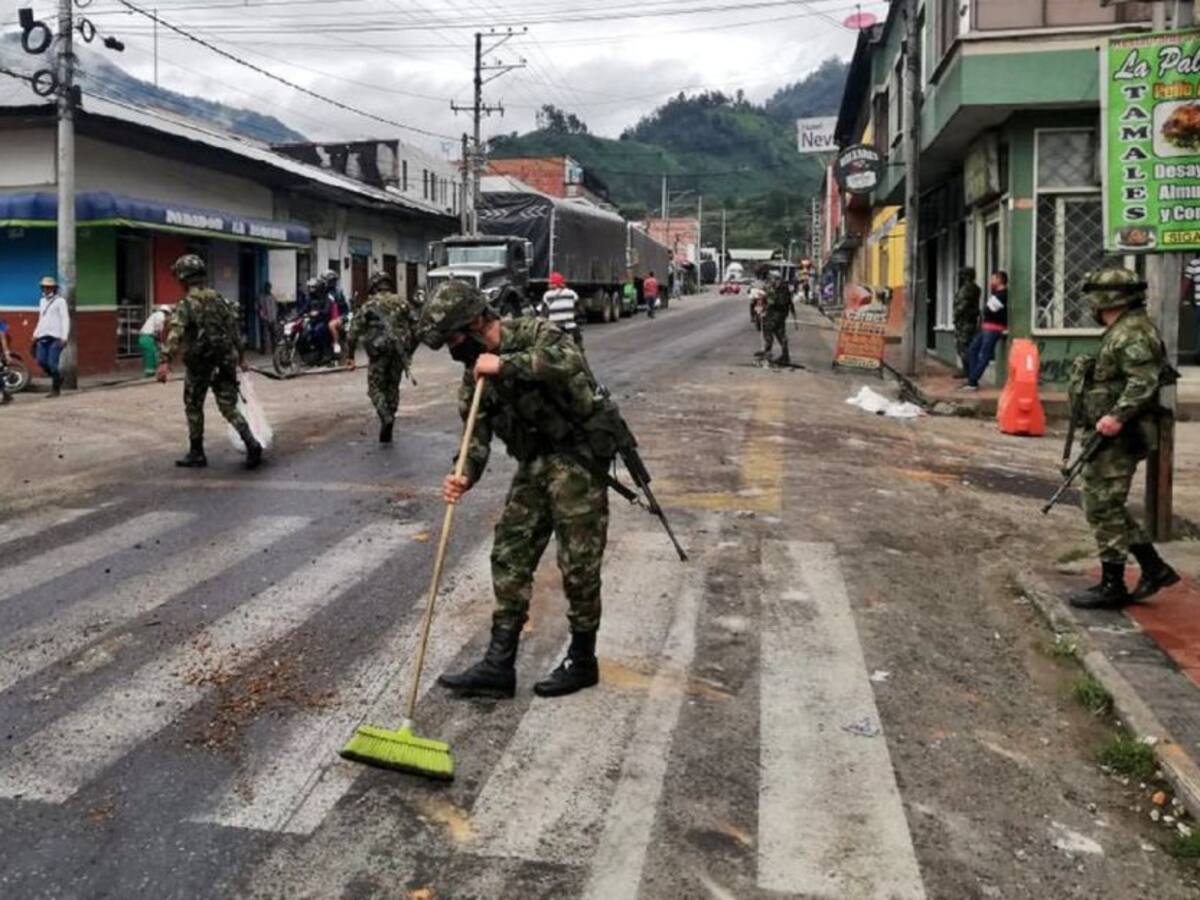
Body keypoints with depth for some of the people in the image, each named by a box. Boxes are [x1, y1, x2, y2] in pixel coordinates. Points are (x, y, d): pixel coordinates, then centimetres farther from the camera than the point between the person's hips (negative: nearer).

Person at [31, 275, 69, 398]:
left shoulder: (60, 301, -2)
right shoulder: (43, 301, 19)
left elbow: (65, 319, -7)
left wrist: (64, 337, -15)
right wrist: (36, 334, 18)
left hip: (55, 337, -7)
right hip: (43, 336, 7)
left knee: (52, 363, -10)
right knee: (41, 361, -2)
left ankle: (56, 389, 3)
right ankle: (58, 377, 21)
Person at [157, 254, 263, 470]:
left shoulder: (186, 304, -10)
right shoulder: (218, 298, 7)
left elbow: (175, 333, -24)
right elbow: (234, 328, 11)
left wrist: (165, 361, -33)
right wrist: (241, 356, 18)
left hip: (199, 364, -4)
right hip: (225, 362, 4)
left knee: (194, 408, 13)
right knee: (229, 408, 7)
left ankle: (196, 454, 20)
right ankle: (251, 443, -12)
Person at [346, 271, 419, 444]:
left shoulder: (368, 305, 4)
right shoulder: (402, 303, 13)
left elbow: (354, 331, -2)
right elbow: (415, 327, 10)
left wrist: (349, 355, 2)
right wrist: (409, 352, 18)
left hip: (378, 352, -3)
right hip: (399, 352, 3)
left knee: (376, 388, 8)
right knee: (393, 388, 15)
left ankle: (386, 418, -17)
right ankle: (387, 430, 16)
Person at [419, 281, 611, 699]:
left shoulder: (534, 333, -13)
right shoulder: (475, 373, 6)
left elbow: (571, 361, -34)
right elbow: (477, 434, 2)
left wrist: (505, 364, -29)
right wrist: (463, 476, -18)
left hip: (577, 456, -7)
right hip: (533, 463, 7)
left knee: (578, 563, -2)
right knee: (510, 555, 3)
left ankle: (582, 661, 16)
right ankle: (499, 665, 9)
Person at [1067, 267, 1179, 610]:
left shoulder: (1132, 333, -16)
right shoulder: (1121, 331, 16)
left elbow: (1144, 380, -27)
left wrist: (1118, 416, -34)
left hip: (1117, 439, -11)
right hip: (1109, 439, 11)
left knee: (1104, 509, -4)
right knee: (1108, 507, 16)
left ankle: (1111, 587, 4)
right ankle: (1154, 569, 23)